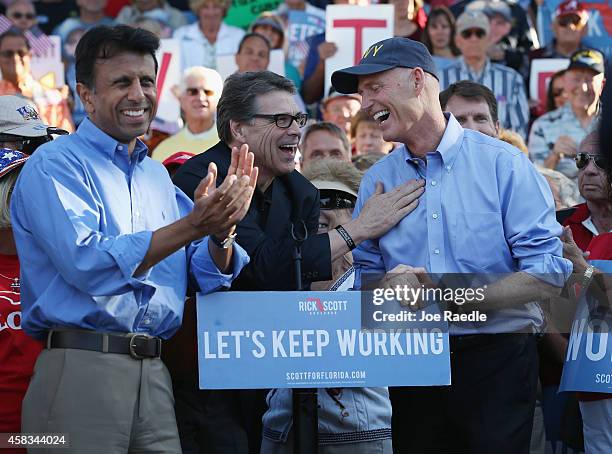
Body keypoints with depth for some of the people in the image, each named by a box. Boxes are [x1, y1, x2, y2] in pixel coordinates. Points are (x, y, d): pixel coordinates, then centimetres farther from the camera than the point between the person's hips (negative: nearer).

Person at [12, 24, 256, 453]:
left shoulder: (157, 175, 17)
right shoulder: (56, 165, -4)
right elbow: (87, 264, -19)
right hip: (82, 369, -6)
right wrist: (192, 225, -20)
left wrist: (221, 231, -8)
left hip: (155, 377, 6)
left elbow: (208, 278, 14)